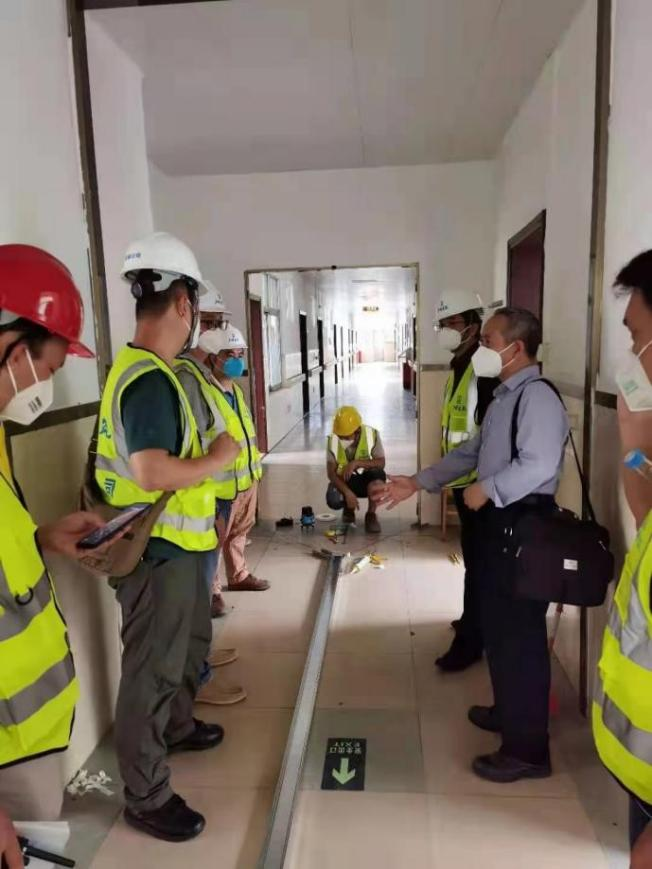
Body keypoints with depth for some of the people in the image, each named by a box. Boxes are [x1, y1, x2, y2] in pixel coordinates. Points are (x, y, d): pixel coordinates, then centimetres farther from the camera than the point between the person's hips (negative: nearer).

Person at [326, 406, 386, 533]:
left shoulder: (371, 434, -19)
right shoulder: (333, 440, -17)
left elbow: (381, 463, -18)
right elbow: (331, 472, -17)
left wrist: (357, 463, -32)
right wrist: (348, 492, -32)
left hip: (365, 477, 0)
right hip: (344, 480, 0)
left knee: (378, 476, -36)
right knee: (333, 501, -31)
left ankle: (371, 514, -7)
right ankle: (348, 510, 11)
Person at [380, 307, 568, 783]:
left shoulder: (537, 396, -16)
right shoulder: (504, 396, 15)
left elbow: (538, 464, -28)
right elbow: (471, 451, 17)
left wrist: (486, 490, -17)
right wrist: (417, 482, 13)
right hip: (499, 521, 10)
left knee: (519, 633, 0)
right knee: (498, 626, 21)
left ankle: (528, 748, 16)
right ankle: (508, 711, 41)